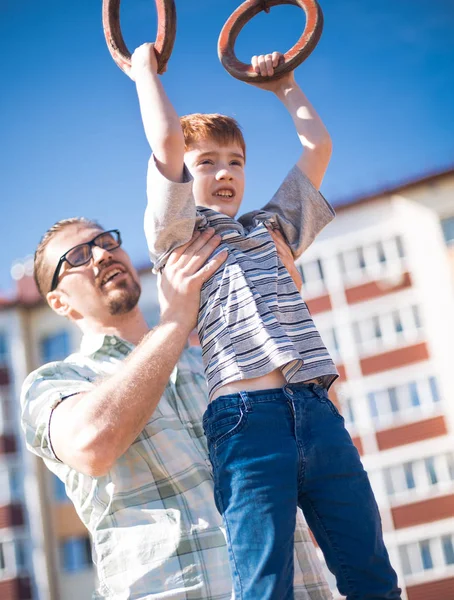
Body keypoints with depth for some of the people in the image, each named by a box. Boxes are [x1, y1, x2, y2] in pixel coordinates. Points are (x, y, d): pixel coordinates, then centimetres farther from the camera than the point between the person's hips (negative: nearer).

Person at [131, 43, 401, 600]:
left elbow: (317, 145, 28)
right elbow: (167, 139, -1)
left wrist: (284, 85, 38)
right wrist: (144, 70, 13)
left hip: (316, 411, 5)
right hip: (244, 419, -5)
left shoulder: (271, 227, 27)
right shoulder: (179, 236, 11)